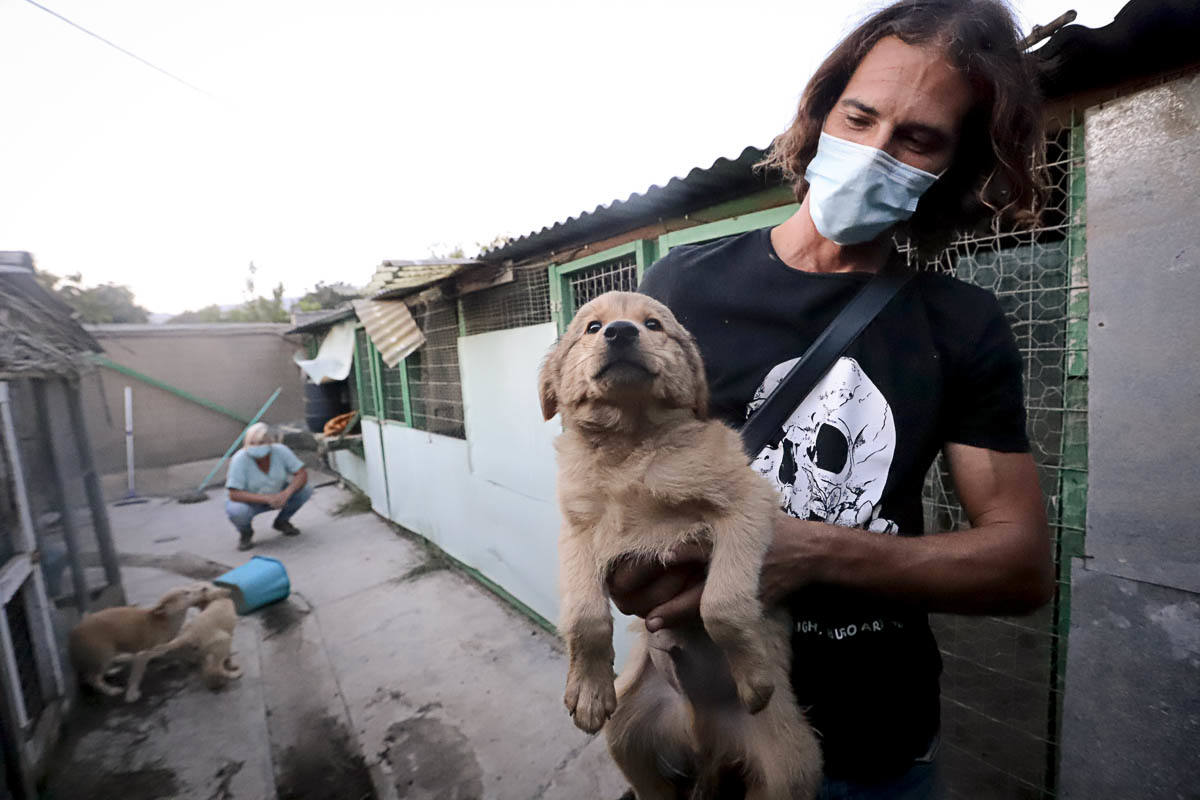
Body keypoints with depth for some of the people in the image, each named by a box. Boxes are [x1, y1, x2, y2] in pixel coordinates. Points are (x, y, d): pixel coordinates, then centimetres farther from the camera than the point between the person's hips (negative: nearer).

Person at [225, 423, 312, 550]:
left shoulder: (281, 450, -22)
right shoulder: (240, 459, -29)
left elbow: (302, 474, -19)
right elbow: (234, 495, -30)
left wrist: (286, 493, -35)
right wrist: (267, 498, -39)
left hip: (275, 494, 3)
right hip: (249, 500, -3)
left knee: (306, 489, -19)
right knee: (237, 511, -35)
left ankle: (282, 521, 7)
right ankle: (245, 531, 2)